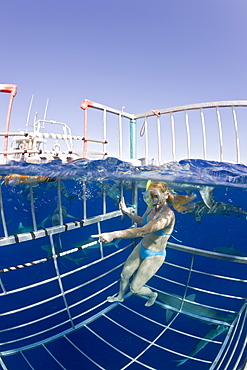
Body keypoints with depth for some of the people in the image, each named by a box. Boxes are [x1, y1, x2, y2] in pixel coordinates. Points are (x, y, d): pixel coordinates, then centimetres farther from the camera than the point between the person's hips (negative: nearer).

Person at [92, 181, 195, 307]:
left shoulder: (167, 214, -33)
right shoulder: (151, 207, -8)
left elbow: (142, 231, -44)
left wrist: (112, 235, -50)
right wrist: (127, 211, 0)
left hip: (154, 256, -7)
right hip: (141, 247, 7)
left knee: (134, 289, 9)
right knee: (124, 275, 21)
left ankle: (153, 294, 43)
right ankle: (120, 297, 54)